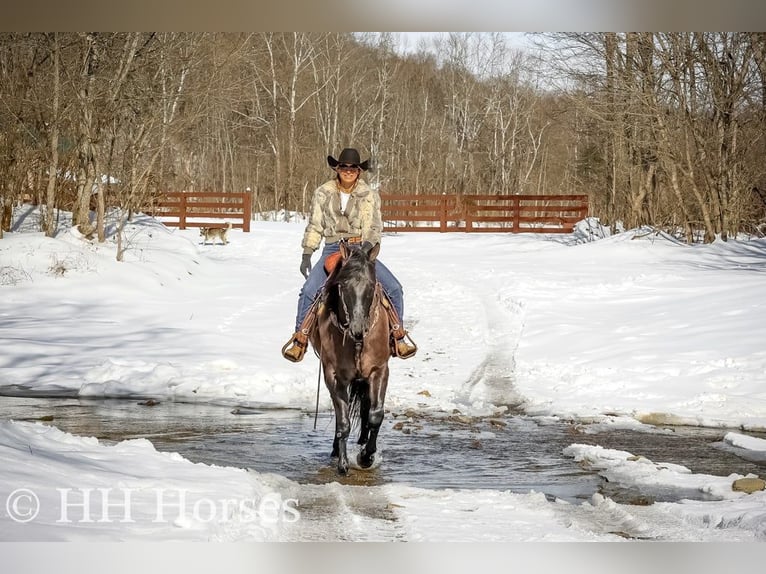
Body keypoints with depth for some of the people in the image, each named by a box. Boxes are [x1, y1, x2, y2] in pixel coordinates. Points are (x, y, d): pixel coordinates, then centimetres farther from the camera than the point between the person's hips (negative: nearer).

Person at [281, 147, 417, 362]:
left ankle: (398, 334, 1)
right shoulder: (323, 193, 5)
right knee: (308, 290, -22)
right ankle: (300, 338, -9)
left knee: (394, 288, -15)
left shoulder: (370, 195, 2)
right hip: (332, 250, 0)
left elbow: (373, 228, -2)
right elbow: (314, 226, 8)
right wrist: (307, 254, 1)